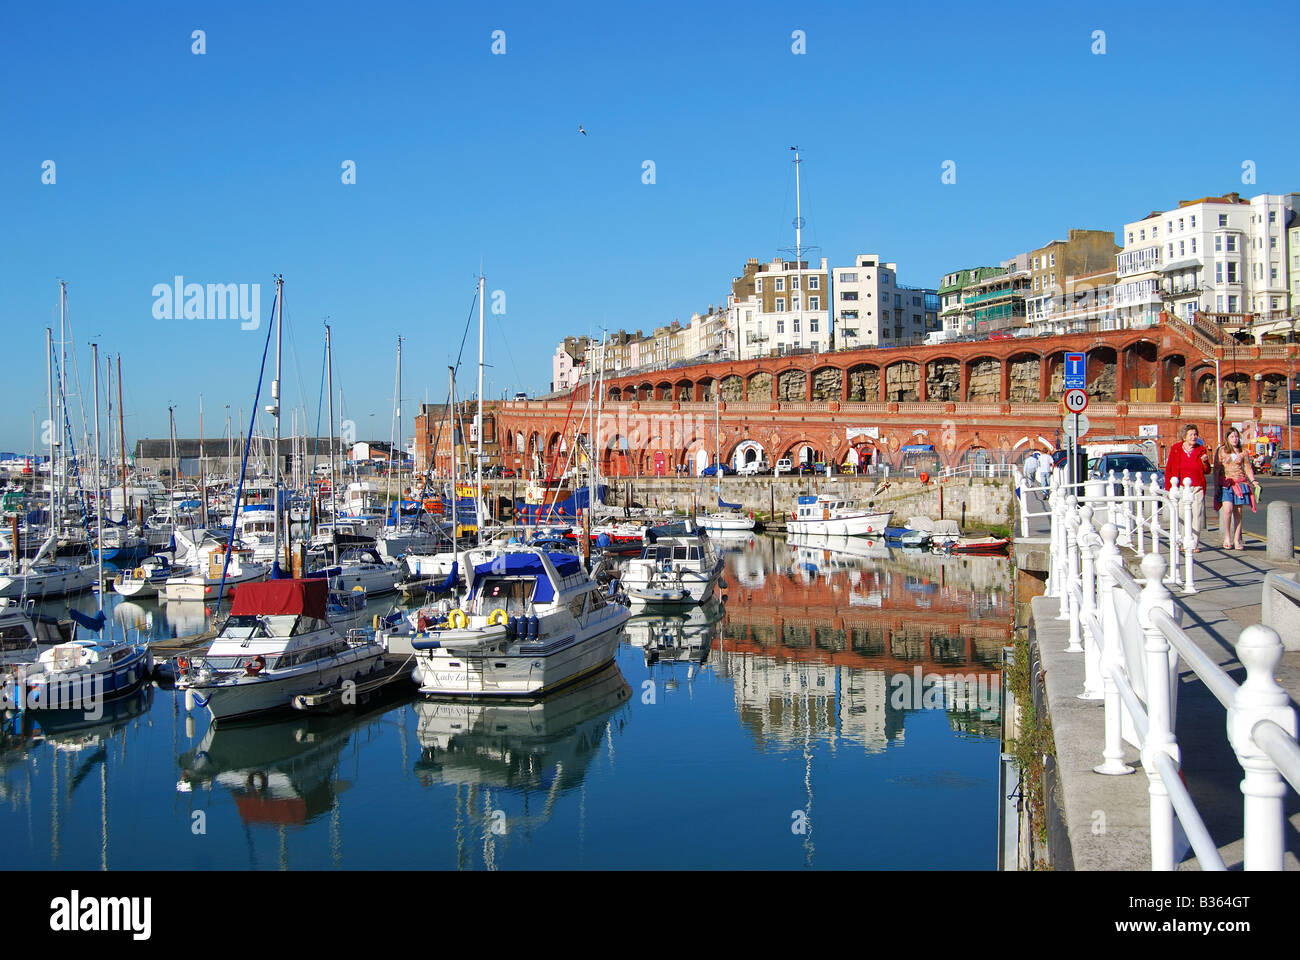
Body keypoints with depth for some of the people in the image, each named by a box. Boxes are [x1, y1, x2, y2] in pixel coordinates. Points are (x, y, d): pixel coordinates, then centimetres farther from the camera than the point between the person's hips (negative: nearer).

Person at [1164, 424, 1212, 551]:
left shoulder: (1201, 450, 8)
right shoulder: (1175, 449, 5)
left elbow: (1207, 471, 10)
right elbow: (1168, 470, 7)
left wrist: (1205, 462, -11)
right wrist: (1169, 488, 2)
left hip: (1197, 488, 1)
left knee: (1196, 515, -3)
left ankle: (1194, 544, 3)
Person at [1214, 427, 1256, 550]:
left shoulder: (1243, 453, 10)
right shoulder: (1221, 451, 3)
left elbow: (1248, 468, 12)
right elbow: (1216, 469, 3)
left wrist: (1253, 481, -4)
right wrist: (1216, 485, -4)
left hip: (1240, 483, 2)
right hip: (1225, 483, -2)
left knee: (1238, 512, 1)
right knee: (1227, 509, -18)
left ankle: (1236, 540, 7)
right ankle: (1227, 537, -6)